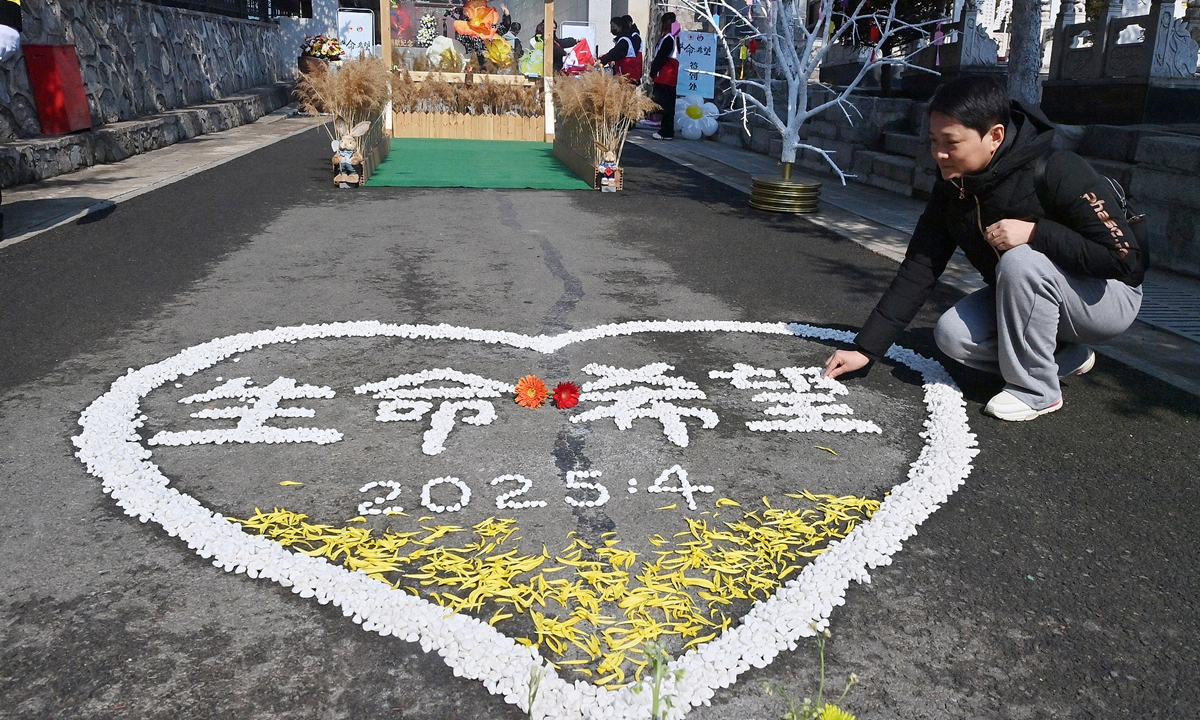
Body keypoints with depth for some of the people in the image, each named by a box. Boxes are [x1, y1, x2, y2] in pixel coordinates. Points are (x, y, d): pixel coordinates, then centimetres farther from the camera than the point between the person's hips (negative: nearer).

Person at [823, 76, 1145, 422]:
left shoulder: (1057, 173, -29)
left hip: (1107, 297, -6)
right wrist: (865, 348, -15)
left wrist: (1036, 232, -37)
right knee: (952, 335, -17)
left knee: (1021, 262, -33)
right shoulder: (951, 188, -9)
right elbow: (918, 270, -10)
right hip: (1025, 298, 6)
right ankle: (1067, 357, 7)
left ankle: (1035, 390, -15)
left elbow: (1125, 258, -27)